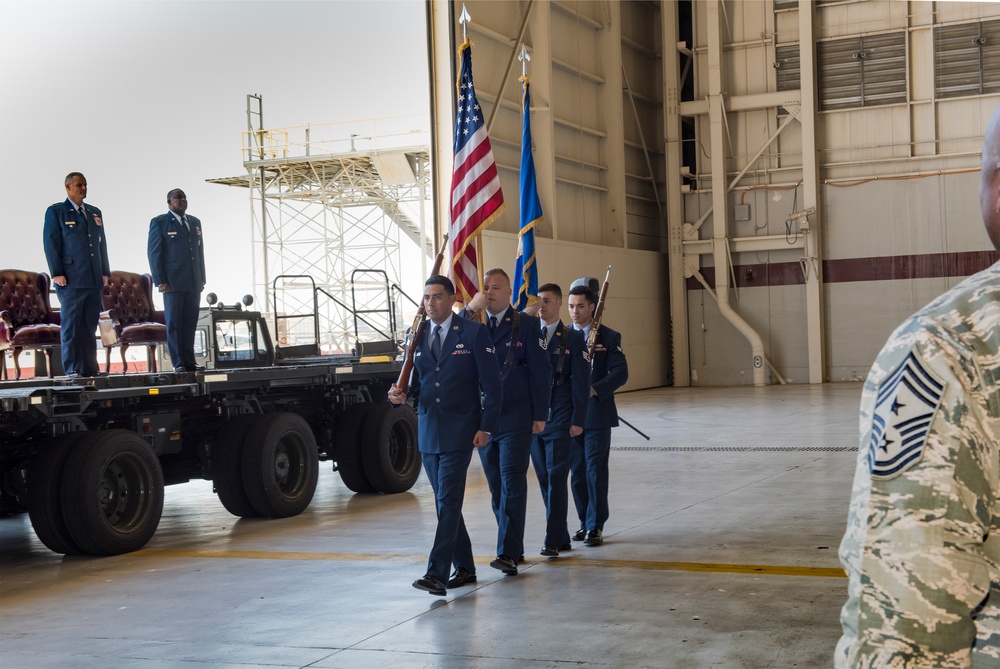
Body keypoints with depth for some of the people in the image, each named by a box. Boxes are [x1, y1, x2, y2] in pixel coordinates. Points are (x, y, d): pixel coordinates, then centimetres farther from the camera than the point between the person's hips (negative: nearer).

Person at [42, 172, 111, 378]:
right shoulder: (56, 212, 2)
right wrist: (57, 273, -11)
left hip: (94, 279, 5)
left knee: (90, 325, 5)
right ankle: (72, 368, -2)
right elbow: (51, 243, -4)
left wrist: (105, 272, 12)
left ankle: (89, 367, 8)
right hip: (71, 280, -5)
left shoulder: (95, 213, 18)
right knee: (71, 324, -4)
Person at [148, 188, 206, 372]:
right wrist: (160, 281, -11)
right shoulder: (159, 223, 1)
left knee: (190, 323, 3)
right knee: (174, 323, -2)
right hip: (173, 282, -5)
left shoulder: (195, 222, 18)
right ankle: (178, 363, 0)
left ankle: (189, 362, 6)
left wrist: (202, 280, 13)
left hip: (194, 283, 5)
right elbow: (154, 253, -4)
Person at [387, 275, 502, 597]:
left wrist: (485, 427, -10)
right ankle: (464, 568, 22)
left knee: (448, 501, -12)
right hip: (428, 431, 6)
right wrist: (401, 394, -6)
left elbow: (491, 384, -4)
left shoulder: (474, 333, -4)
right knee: (444, 502, 11)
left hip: (459, 431, -6)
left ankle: (437, 573, -15)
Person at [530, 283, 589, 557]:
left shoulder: (573, 338, 0)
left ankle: (553, 540, -5)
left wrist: (578, 420, -10)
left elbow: (581, 381, -3)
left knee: (556, 478, -7)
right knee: (544, 480, 8)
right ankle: (562, 537, 17)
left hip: (559, 419, -4)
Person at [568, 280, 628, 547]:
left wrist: (594, 389, -23)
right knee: (577, 471, 8)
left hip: (597, 413, -3)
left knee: (595, 470, -4)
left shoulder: (609, 337, 0)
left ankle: (596, 526, 2)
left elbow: (620, 373, -9)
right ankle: (585, 522, 20)